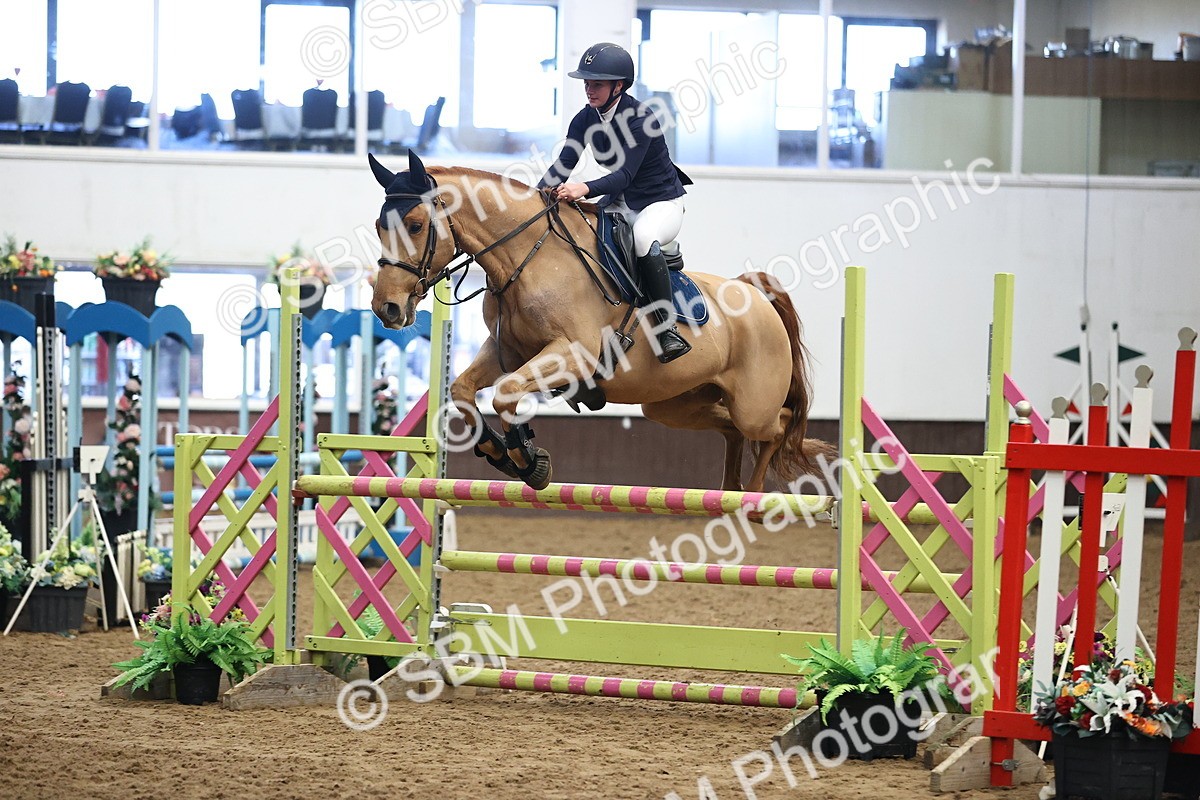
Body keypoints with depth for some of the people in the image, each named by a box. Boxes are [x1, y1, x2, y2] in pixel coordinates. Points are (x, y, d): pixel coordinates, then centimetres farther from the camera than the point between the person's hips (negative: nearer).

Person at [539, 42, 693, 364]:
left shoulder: (640, 118, -23)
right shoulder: (586, 119, -2)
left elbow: (625, 174, -32)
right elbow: (563, 165, -7)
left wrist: (585, 190, -49)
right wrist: (540, 192, -27)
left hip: (662, 203, -8)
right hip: (620, 203, 8)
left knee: (643, 237, -40)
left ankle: (668, 328, -35)